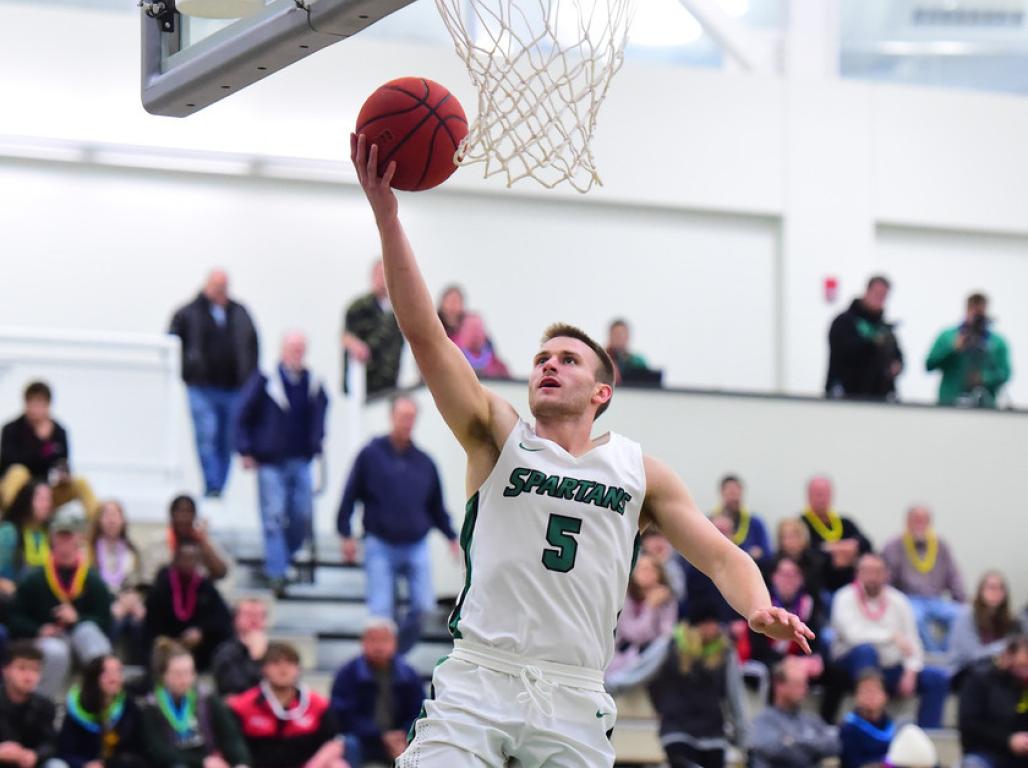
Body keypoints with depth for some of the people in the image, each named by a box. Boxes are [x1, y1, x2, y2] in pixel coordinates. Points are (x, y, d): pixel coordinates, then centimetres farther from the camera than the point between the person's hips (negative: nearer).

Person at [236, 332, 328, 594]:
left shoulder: (313, 384, 3)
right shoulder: (265, 381, -10)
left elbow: (319, 413, 23)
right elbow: (244, 415, -4)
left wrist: (315, 443, 15)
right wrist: (246, 451, -6)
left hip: (300, 461, 4)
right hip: (270, 462, -4)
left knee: (303, 515, 3)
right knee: (274, 516, -6)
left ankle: (281, 558, 24)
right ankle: (276, 572, -4)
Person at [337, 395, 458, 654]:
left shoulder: (424, 462, 7)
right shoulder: (370, 455, -1)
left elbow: (436, 506, 17)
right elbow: (349, 496, 2)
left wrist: (451, 536, 9)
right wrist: (346, 534, -4)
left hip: (416, 546, 2)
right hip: (380, 545, -2)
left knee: (423, 605, -4)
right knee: (381, 611, -5)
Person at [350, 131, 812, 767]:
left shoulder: (641, 472, 14)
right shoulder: (499, 439, 9)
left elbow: (721, 556, 13)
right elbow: (425, 335, 0)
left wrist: (760, 608, -11)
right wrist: (386, 213, -9)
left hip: (573, 696, 2)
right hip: (478, 675, -1)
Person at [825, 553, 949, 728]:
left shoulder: (898, 601, 7)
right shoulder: (845, 599, -5)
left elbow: (912, 642, 3)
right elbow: (852, 634, -22)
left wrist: (910, 673, -15)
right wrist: (893, 636, -26)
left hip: (890, 669, 4)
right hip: (853, 666, -4)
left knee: (938, 678, -14)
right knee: (867, 650, -37)